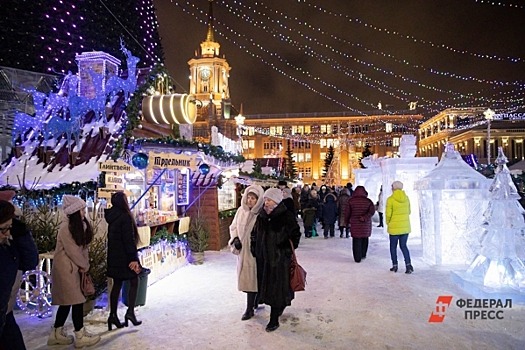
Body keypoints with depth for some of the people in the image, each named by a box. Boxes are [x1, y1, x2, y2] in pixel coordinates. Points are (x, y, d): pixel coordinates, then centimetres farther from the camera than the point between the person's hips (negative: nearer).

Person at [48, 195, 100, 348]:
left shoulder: (81, 225, 6)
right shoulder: (66, 227, -19)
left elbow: (83, 246, 7)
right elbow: (72, 250, -19)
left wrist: (84, 264, -4)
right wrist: (84, 265, -8)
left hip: (74, 267, 8)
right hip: (65, 268, -8)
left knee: (67, 301, 15)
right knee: (77, 300, -3)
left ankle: (56, 334, 27)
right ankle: (80, 336, 7)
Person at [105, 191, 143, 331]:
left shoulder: (111, 216, 6)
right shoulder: (125, 216, -17)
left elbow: (111, 237, 12)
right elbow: (129, 239, -20)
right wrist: (133, 258, -17)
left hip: (114, 257, 7)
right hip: (124, 256, -7)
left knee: (117, 284, 14)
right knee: (134, 282, 7)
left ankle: (113, 315, 19)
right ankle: (130, 312, 3)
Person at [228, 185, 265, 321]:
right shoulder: (241, 210, 1)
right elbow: (233, 227, 10)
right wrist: (235, 238, -4)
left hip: (254, 252, -5)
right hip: (242, 251, 6)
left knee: (251, 279, 2)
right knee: (245, 278, 16)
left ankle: (249, 309, 16)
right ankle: (255, 302, 38)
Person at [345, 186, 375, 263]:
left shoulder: (351, 201, -4)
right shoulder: (368, 201, -2)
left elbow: (348, 213, 0)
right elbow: (372, 211, -15)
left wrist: (348, 221, 13)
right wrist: (364, 218, -16)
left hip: (355, 225, -1)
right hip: (366, 225, 1)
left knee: (356, 241, 5)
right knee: (365, 240, 19)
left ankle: (357, 258, 5)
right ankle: (363, 255, 29)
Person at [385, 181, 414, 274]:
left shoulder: (390, 199, -15)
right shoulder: (406, 198, 0)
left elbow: (388, 214, -13)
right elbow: (409, 212, 9)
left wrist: (388, 223, 6)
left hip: (394, 228, -4)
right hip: (405, 227, 4)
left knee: (393, 246, 13)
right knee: (403, 246, 14)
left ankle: (395, 266, 18)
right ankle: (408, 265, 1)